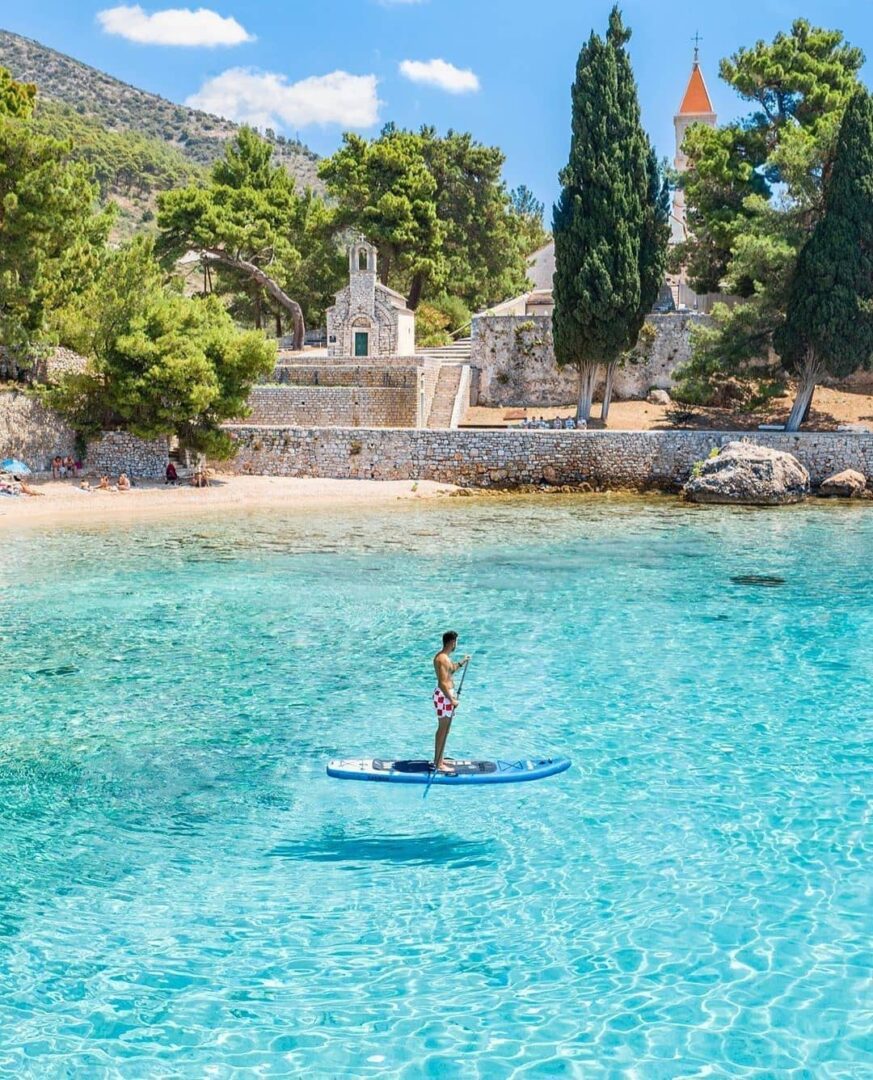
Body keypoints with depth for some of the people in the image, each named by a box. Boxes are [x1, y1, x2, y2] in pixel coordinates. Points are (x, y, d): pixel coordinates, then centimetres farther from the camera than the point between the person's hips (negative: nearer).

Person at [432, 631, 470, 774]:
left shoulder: (444, 656, 11)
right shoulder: (443, 659, -21)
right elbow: (442, 683, -26)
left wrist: (461, 664, 24)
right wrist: (452, 700, -24)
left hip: (446, 695, 10)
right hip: (444, 697, -10)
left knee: (443, 729, 18)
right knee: (443, 730, -5)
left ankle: (438, 759, 28)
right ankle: (439, 765, -1)